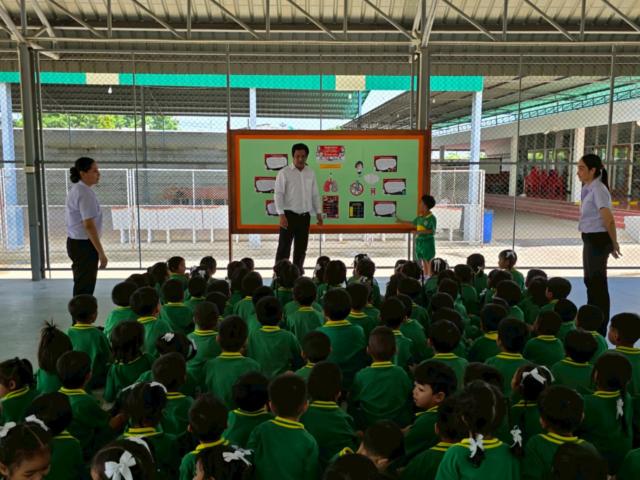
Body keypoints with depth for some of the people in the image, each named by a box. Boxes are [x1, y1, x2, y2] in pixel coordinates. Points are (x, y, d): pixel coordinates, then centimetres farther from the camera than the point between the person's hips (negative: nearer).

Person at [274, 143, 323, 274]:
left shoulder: (310, 173, 9)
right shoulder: (284, 173, -6)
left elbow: (315, 194, 14)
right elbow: (278, 194, -10)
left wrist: (319, 213, 9)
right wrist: (281, 215, -18)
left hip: (305, 215, 5)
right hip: (289, 215, -5)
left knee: (301, 247, 11)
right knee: (284, 247, -4)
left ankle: (298, 272, 22)